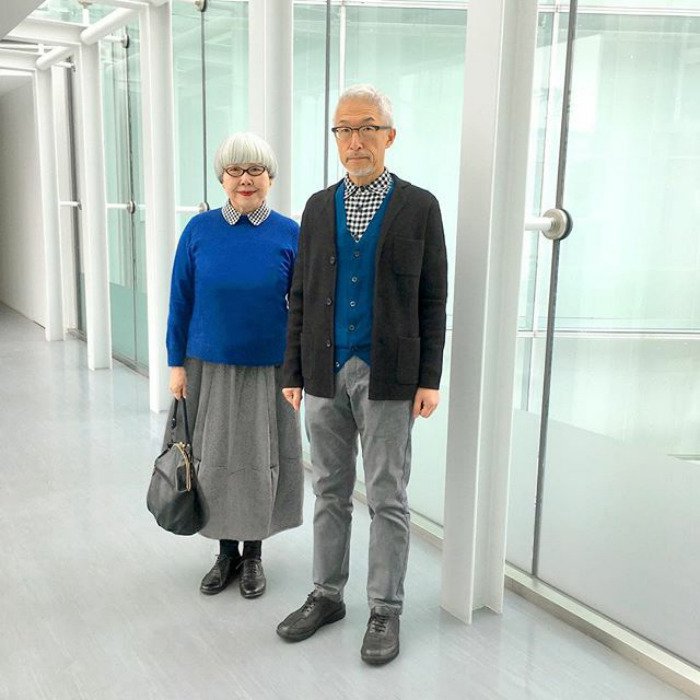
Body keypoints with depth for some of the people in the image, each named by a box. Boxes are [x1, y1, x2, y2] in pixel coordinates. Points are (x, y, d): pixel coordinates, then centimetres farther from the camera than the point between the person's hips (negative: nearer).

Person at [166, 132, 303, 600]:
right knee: (215, 459, 9)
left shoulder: (289, 235, -5)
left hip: (268, 369, -1)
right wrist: (177, 363, 1)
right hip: (210, 367, 1)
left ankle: (253, 555, 27)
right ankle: (226, 551, 29)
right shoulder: (199, 230, -1)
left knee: (261, 460, 7)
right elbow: (181, 301, 3)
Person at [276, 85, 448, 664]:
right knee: (331, 491, 15)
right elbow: (301, 296, 9)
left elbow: (433, 300, -2)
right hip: (325, 374, 4)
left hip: (387, 376, -3)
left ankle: (386, 610, 22)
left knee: (387, 499, 6)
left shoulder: (419, 207, -1)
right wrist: (293, 371, 5)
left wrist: (429, 379, -7)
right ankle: (327, 595, 30)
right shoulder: (319, 207, 8)